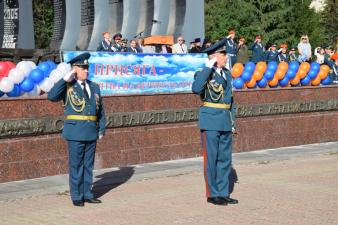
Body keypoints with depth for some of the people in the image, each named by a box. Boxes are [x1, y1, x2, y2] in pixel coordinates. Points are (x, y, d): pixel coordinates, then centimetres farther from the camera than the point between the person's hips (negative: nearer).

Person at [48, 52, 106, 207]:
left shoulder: (94, 87, 12)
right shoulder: (68, 86, -2)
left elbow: (100, 110, 15)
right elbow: (52, 96, -20)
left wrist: (102, 129, 8)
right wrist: (65, 79, -19)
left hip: (91, 132, 5)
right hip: (75, 132, -5)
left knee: (88, 164, 11)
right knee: (76, 165, 2)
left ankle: (87, 194, 20)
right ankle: (76, 196, 10)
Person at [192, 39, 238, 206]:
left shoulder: (227, 74, 14)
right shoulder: (204, 73, -7)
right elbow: (196, 89, -29)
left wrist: (232, 122, 17)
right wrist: (208, 67, -24)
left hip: (225, 121, 7)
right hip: (211, 120, -7)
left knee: (225, 158, 11)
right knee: (211, 158, 0)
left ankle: (223, 193, 20)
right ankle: (212, 194, 8)